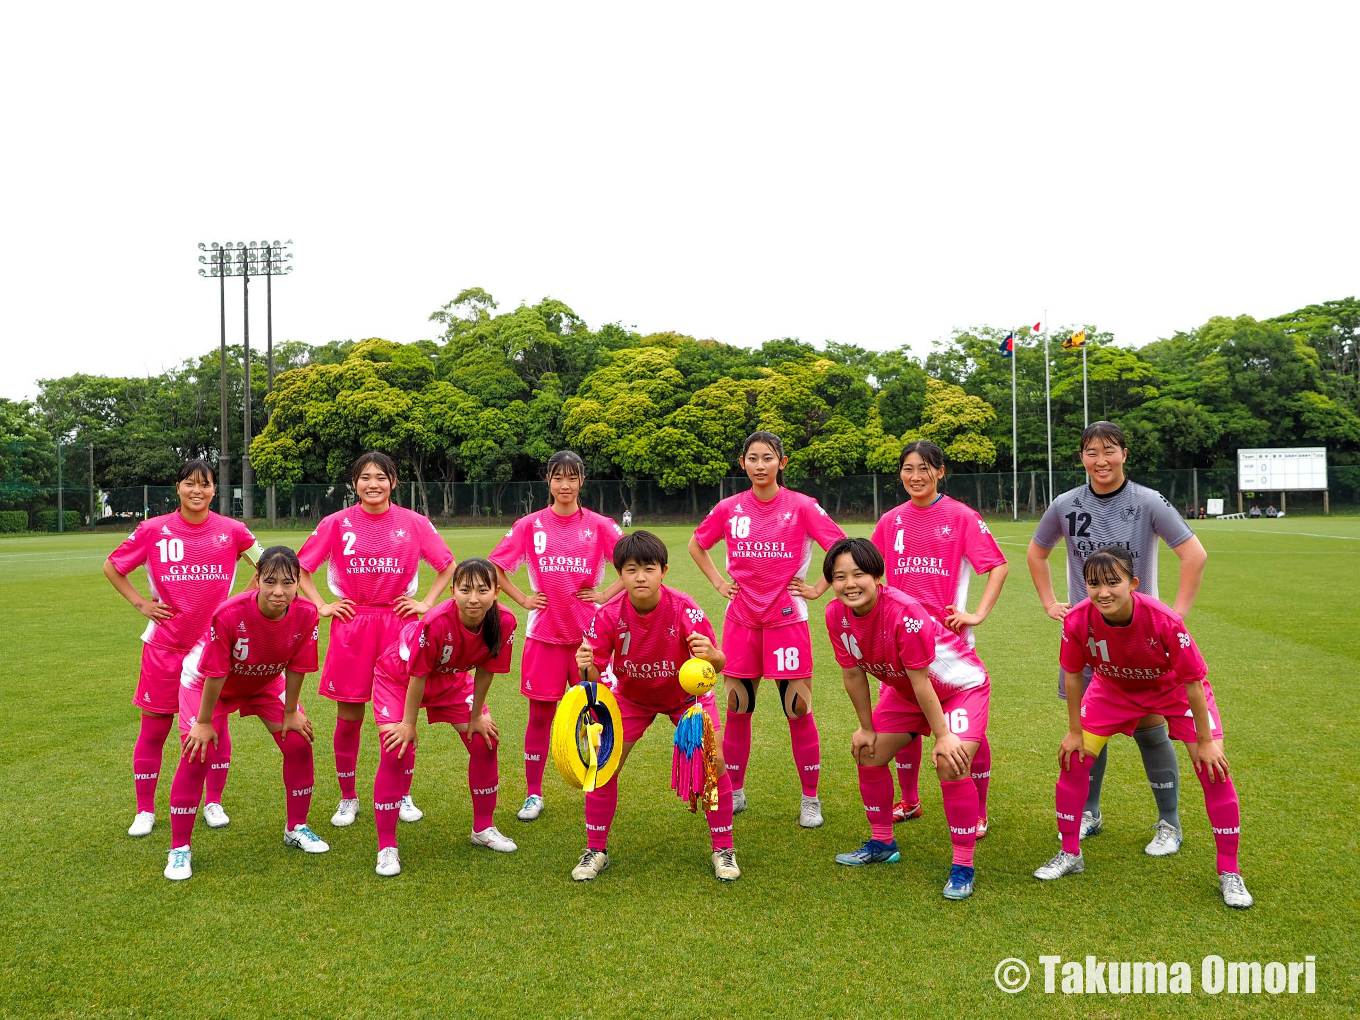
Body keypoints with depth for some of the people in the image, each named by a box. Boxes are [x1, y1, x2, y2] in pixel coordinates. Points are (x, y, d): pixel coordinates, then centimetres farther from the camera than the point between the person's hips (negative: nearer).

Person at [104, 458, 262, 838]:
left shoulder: (231, 530, -4)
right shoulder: (154, 530, -4)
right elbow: (112, 567, 9)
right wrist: (140, 603, 1)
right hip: (164, 646, 0)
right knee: (154, 728, 6)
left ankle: (214, 803, 24)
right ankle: (145, 810, 20)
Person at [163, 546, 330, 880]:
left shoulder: (305, 615, -29)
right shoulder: (230, 615, -40)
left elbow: (296, 667, -14)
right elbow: (216, 674, -28)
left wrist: (290, 713, -5)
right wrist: (204, 723, -18)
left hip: (266, 683, 4)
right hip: (207, 682, -4)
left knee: (299, 743, -2)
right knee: (197, 753, -14)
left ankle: (296, 828, 20)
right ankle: (179, 848, 2)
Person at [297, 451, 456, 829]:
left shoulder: (414, 522, 2)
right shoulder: (337, 523, 1)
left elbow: (448, 565, 10)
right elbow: (300, 567, 7)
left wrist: (426, 603, 1)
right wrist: (321, 606, 0)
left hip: (399, 624, 0)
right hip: (351, 625, 0)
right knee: (348, 716, 4)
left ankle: (403, 796, 21)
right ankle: (347, 798, 20)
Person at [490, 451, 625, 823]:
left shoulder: (599, 525, 0)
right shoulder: (530, 525, 2)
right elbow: (494, 566, 8)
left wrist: (606, 594, -3)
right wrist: (522, 598, 1)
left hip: (588, 632, 0)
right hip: (544, 633, 0)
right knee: (540, 714, 5)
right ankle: (533, 794, 17)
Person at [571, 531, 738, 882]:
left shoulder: (684, 609, -31)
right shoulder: (609, 615, -26)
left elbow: (718, 663, -34)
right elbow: (595, 675, -24)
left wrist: (712, 655, -58)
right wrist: (586, 667, -48)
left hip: (686, 693, -1)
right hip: (631, 695, 1)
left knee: (713, 762, -14)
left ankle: (723, 850, 5)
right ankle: (596, 851, 11)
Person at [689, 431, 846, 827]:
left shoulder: (802, 506, -5)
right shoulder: (729, 508, 3)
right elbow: (696, 545, 19)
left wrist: (818, 588, -4)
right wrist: (718, 582, 10)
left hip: (787, 617, -3)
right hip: (741, 617, 3)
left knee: (798, 708, -1)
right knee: (737, 708, 7)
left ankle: (810, 799, 11)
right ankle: (734, 793, 21)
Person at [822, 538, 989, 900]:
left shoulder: (904, 613, -37)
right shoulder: (836, 616, -18)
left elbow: (921, 681, -30)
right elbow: (853, 674, -5)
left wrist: (942, 735, -22)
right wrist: (866, 728, 2)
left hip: (960, 686, -7)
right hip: (902, 690, 7)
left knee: (951, 764, -23)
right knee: (868, 754, 7)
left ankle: (963, 867, -9)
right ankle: (881, 843, 28)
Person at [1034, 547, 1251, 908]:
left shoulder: (1164, 621, -38)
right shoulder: (1078, 621, -30)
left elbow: (1193, 681, -26)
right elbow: (1073, 674, -12)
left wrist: (1205, 742, -19)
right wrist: (1075, 731, -5)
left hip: (1175, 689, -2)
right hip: (1114, 689, 3)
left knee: (1213, 769, -11)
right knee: (1072, 758, -5)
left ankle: (1229, 872, 6)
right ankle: (1069, 854, 16)